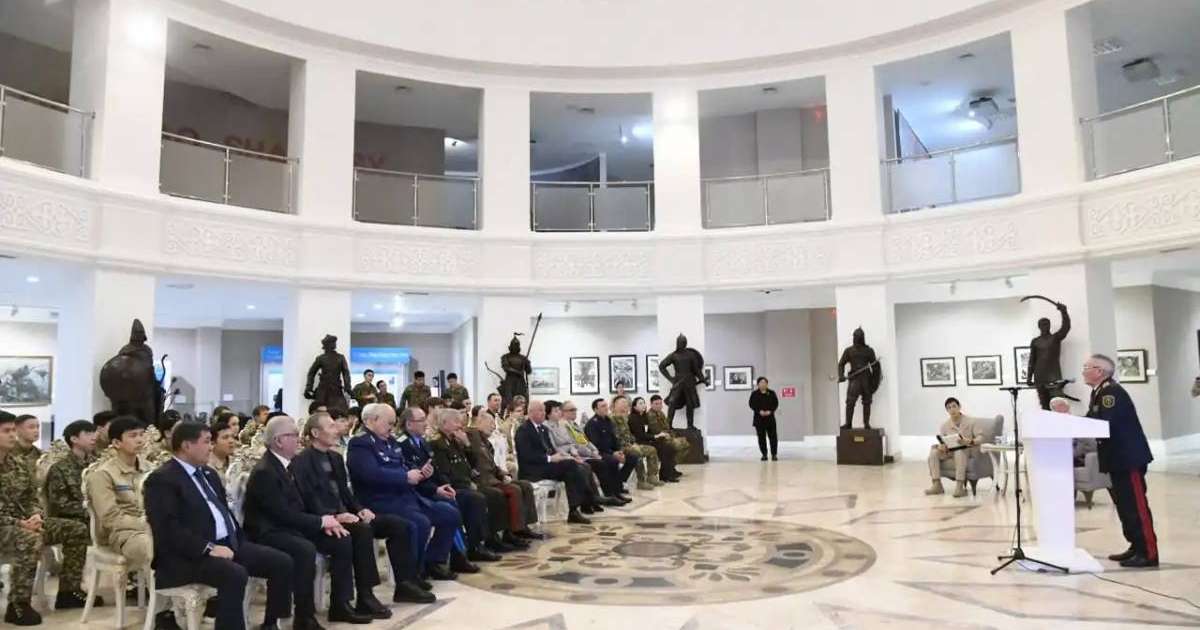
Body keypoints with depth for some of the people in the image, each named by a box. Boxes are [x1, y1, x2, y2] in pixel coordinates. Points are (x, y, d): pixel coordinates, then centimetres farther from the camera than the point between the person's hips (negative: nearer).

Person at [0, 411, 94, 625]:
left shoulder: (20, 463, 9)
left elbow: (32, 497, 12)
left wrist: (35, 515, -10)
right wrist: (18, 523, -26)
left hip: (24, 521, 8)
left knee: (77, 530, -1)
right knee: (31, 540, -38)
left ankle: (68, 591, 6)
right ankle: (17, 605, -25)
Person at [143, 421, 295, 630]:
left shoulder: (208, 473, 20)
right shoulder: (161, 479, -8)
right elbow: (168, 529, -18)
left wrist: (239, 541, 7)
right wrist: (209, 548, -23)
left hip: (229, 544, 8)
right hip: (190, 554, -8)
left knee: (282, 562, -5)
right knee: (235, 574, -34)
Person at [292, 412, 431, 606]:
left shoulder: (336, 457, 18)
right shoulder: (301, 462, -8)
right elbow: (307, 499, -18)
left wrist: (359, 509, 1)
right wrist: (333, 516, -28)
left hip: (345, 514, 9)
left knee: (399, 524, -5)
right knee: (362, 529, -36)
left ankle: (405, 584, 0)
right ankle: (365, 597, -30)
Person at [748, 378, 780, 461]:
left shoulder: (771, 393, 6)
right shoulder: (754, 394, 3)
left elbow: (776, 403, 4)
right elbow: (751, 404, -1)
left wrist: (770, 411, -12)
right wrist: (759, 411, -14)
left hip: (770, 417, 1)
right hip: (759, 418, -1)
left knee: (773, 436, -2)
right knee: (761, 437, 2)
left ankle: (774, 454, 6)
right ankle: (764, 454, 10)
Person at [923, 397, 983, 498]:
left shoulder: (970, 422, -2)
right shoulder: (945, 425, 6)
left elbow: (980, 437, -8)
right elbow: (940, 441, 3)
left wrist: (970, 442, -30)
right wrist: (940, 446, -22)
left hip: (967, 450, -4)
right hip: (950, 451, 4)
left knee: (959, 451, -41)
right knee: (933, 452, -23)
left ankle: (960, 486, -44)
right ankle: (937, 485, -25)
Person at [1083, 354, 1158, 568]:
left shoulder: (1111, 391, -19)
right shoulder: (1099, 392, 13)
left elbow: (1104, 424, -28)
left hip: (1129, 458, -10)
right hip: (1118, 458, 10)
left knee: (1136, 506, -5)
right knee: (1124, 505, 14)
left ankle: (1148, 553, 0)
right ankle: (1137, 547, 22)